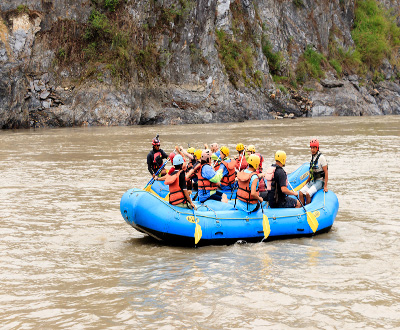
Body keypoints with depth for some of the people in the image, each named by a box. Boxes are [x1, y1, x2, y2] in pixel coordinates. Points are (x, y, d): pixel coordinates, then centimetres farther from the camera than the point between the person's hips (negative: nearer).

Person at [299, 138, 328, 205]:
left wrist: (325, 186, -19)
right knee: (301, 193, -13)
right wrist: (307, 182, 19)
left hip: (320, 181, -7)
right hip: (312, 181, 7)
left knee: (308, 194, -26)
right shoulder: (312, 156, 11)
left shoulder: (321, 157, -13)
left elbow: (326, 172, -14)